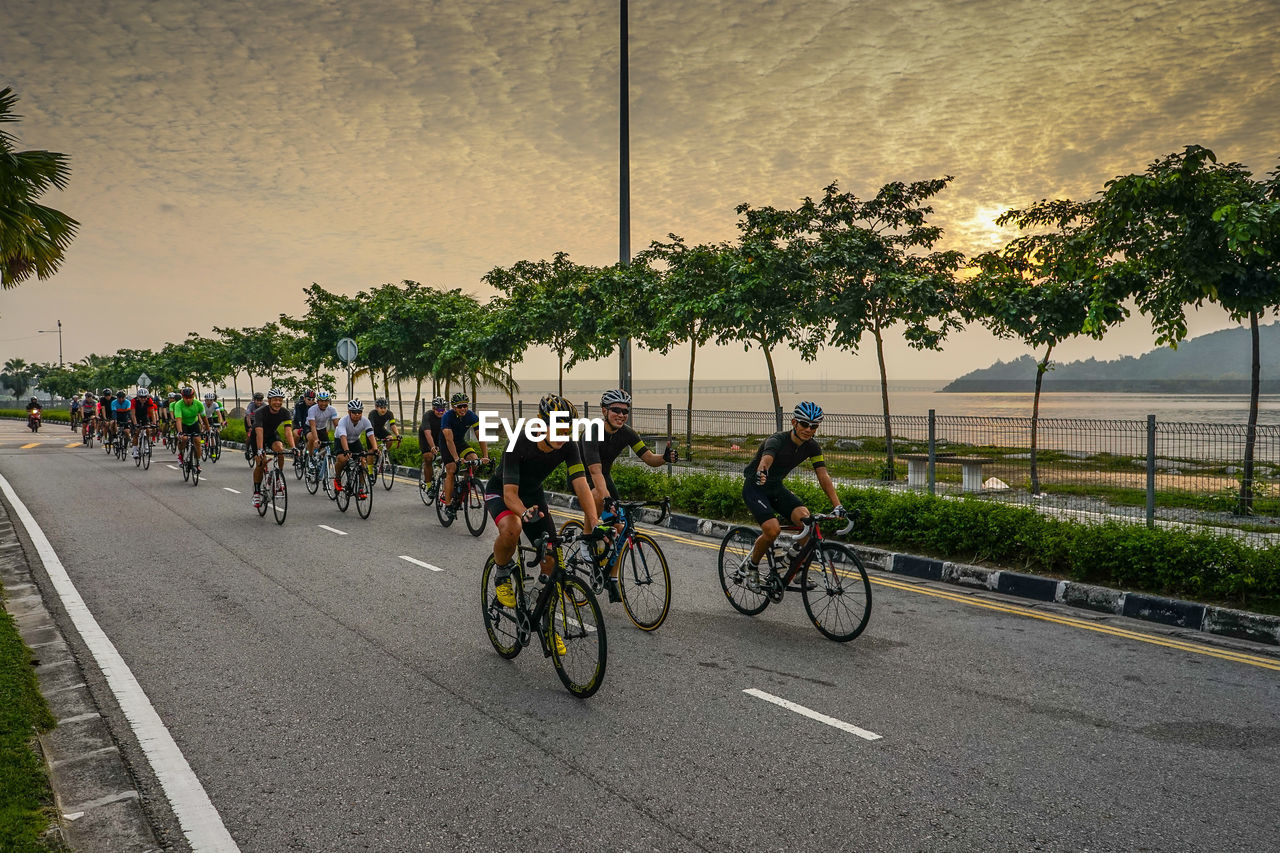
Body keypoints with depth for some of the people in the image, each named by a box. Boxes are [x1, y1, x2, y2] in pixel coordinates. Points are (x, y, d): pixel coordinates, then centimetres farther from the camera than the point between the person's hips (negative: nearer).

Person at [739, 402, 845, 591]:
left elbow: (823, 476, -13)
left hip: (776, 488, 6)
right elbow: (766, 459, -47)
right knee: (773, 530, -26)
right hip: (755, 487, -6)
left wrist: (837, 506, -25)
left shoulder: (812, 447, -8)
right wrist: (761, 473, -71)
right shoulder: (777, 440, -26)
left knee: (806, 519, -19)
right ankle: (752, 566, 2)